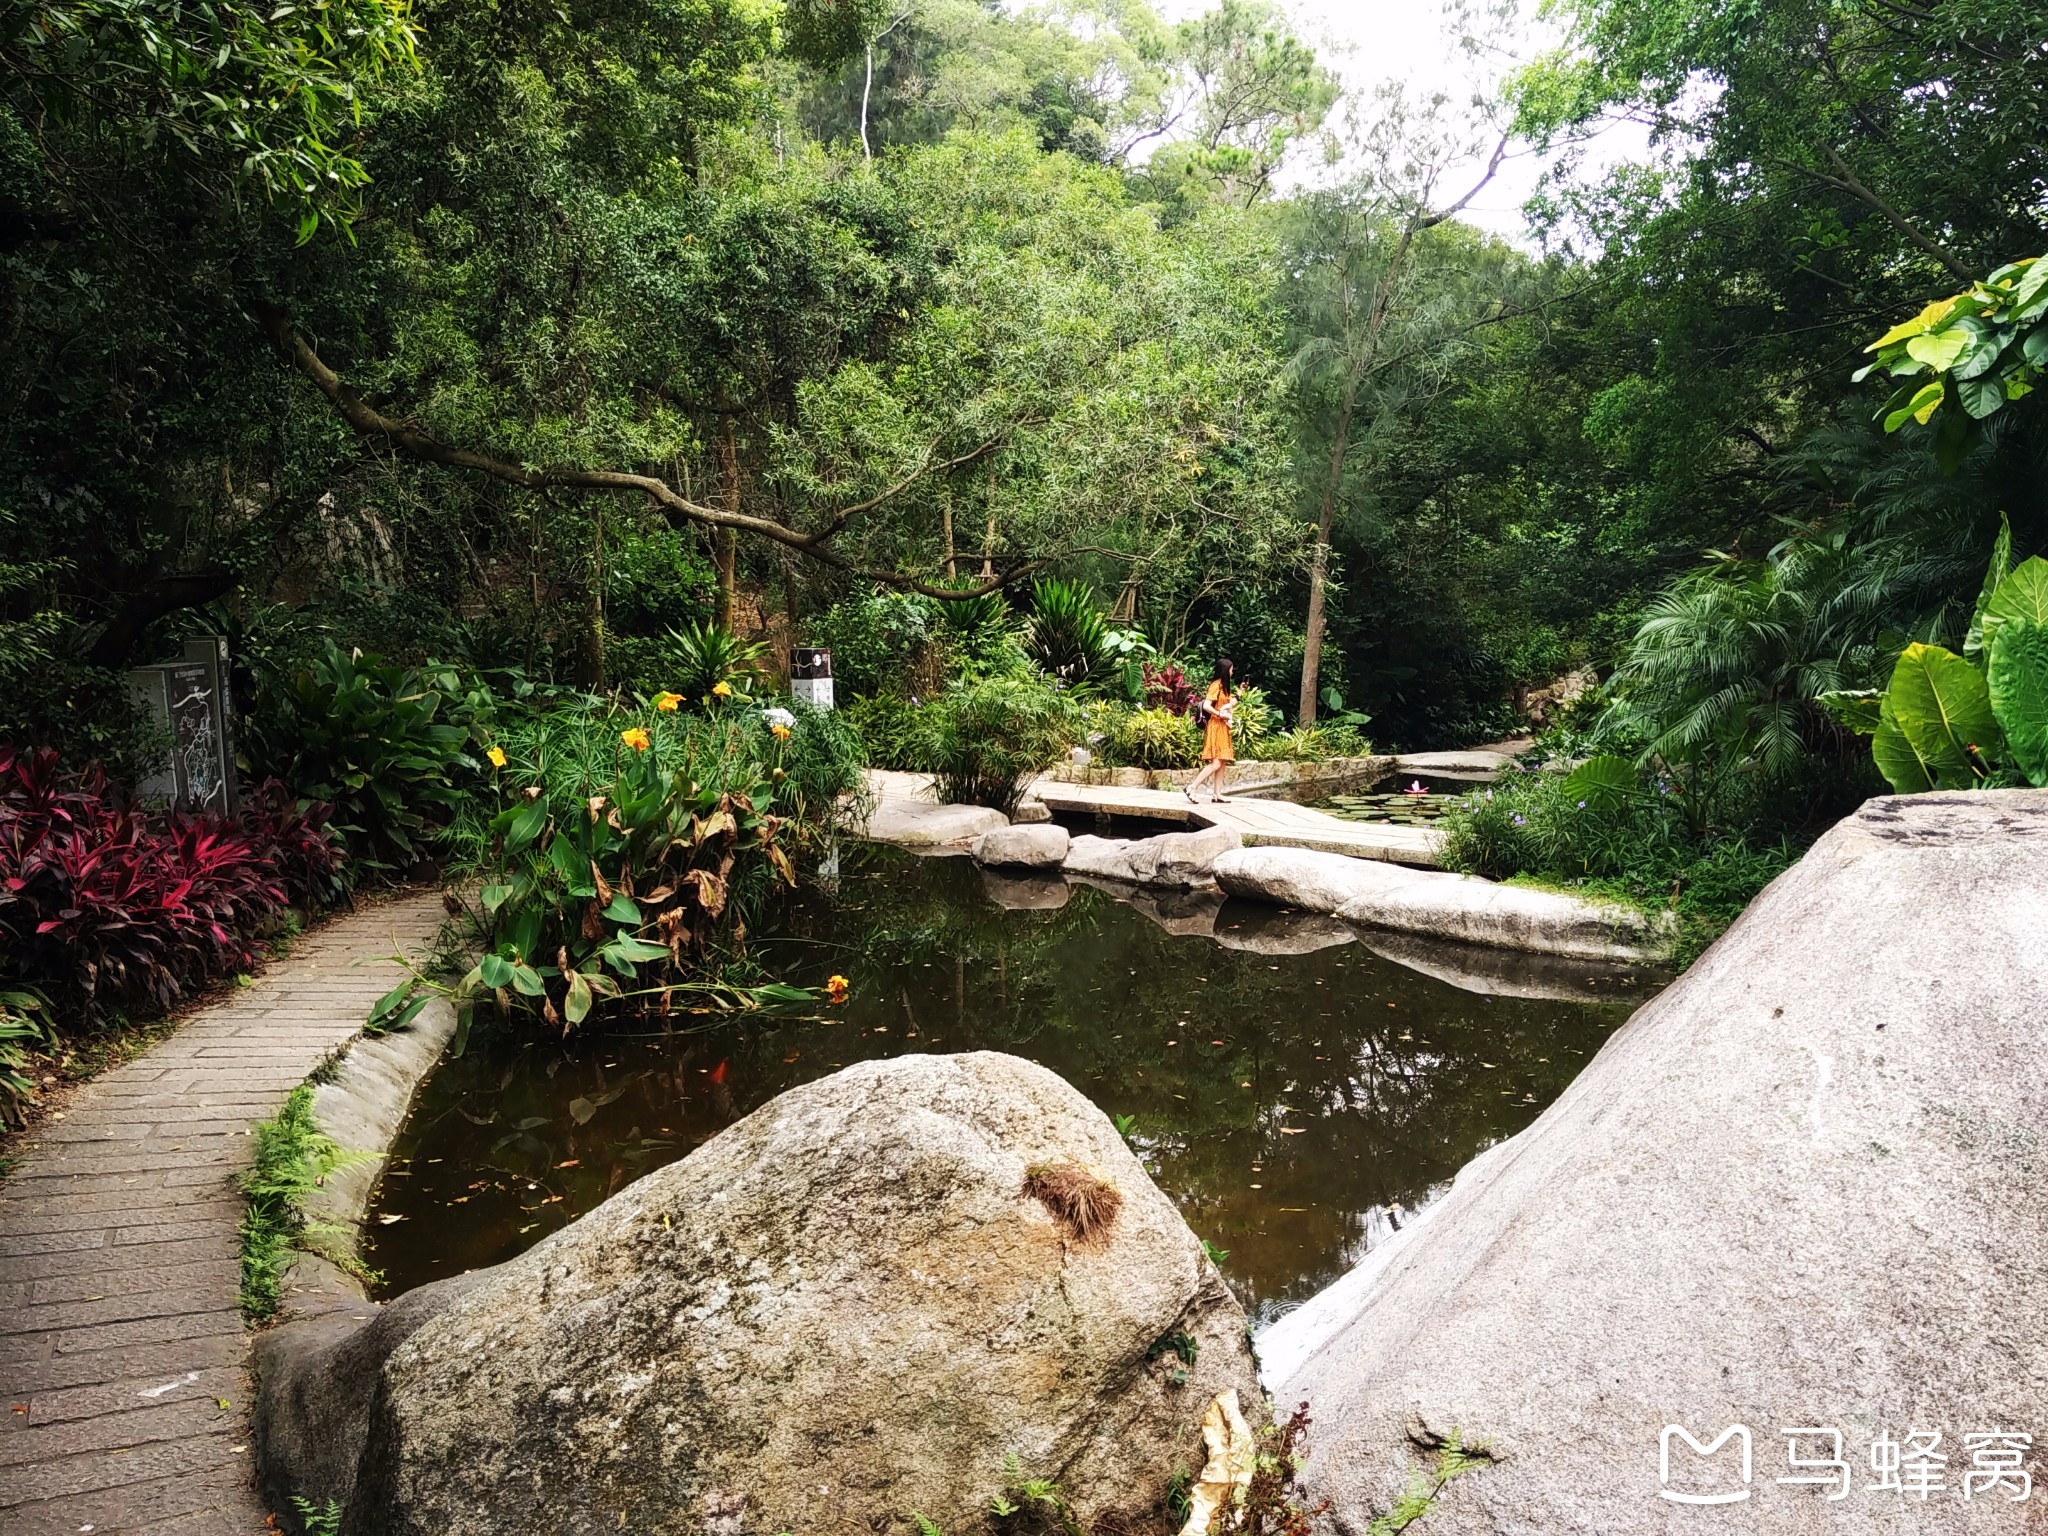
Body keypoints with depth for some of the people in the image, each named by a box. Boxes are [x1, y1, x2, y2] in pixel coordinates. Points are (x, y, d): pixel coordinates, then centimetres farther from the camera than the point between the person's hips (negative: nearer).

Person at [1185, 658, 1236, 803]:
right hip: (1216, 726, -10)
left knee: (1222, 762, 8)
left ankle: (1217, 793, 10)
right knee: (1216, 763, -14)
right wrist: (1220, 715, -21)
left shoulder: (1223, 685, 14)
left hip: (1223, 728, 10)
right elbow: (1206, 706, -22)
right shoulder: (1216, 685, -13)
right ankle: (1192, 788, -14)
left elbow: (1228, 702, 21)